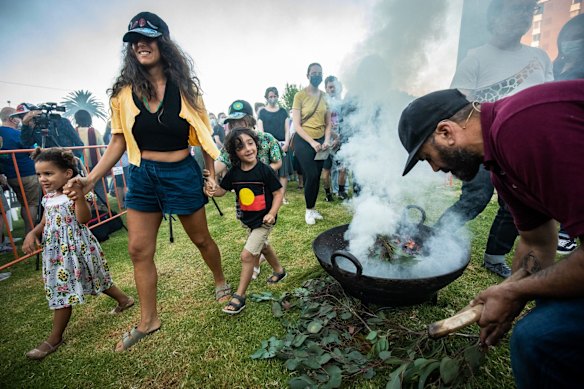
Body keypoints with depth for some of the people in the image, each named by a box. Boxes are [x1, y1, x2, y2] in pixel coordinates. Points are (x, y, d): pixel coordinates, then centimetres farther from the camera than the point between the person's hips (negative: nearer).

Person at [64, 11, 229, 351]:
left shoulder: (185, 87, -3)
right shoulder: (125, 92, 1)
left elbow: (203, 133, 1)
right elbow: (119, 141, 3)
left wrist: (211, 174, -1)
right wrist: (91, 178, -6)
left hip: (183, 173, -3)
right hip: (143, 176, 3)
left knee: (201, 238, 11)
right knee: (139, 249, 7)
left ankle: (221, 282, 40)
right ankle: (148, 321, 26)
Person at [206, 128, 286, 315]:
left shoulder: (265, 170, -20)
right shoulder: (234, 172, -6)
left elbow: (278, 192, -14)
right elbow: (222, 189, 3)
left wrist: (272, 213, -25)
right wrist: (212, 190, -19)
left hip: (263, 220, -7)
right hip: (247, 219, 7)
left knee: (247, 255, -10)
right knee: (263, 246, 26)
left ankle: (239, 296, 7)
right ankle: (279, 271, 53)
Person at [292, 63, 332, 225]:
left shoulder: (325, 96, 6)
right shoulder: (300, 95, -7)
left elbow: (328, 123, 11)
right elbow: (296, 125, -10)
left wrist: (327, 140, -5)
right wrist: (312, 142, -16)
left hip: (320, 140, 4)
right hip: (303, 141, -4)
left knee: (317, 176, 6)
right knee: (311, 176, -9)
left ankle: (312, 208, 22)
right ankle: (309, 210, 10)